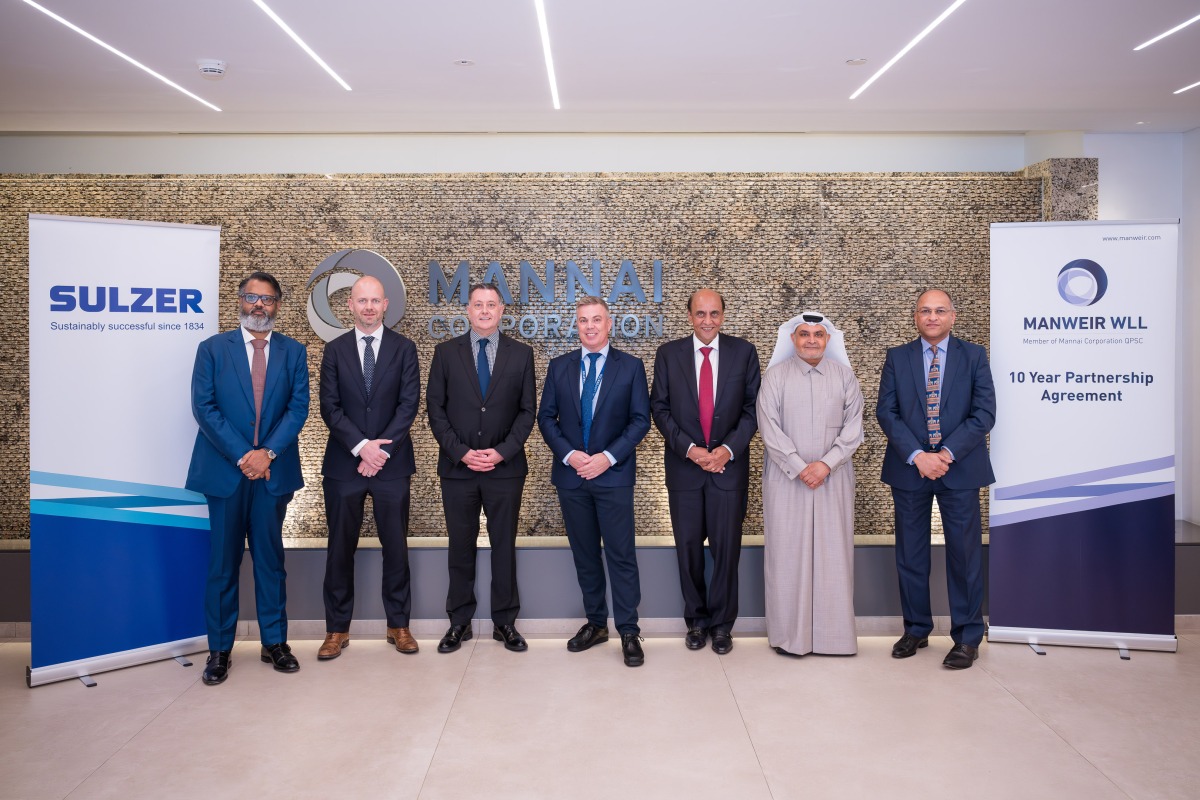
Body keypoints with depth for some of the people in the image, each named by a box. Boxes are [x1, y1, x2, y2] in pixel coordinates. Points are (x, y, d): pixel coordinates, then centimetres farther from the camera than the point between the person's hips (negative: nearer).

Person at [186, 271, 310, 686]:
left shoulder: (293, 351, 8)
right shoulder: (212, 349, 4)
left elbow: (298, 407, 0)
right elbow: (204, 407, -4)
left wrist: (267, 453, -13)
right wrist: (242, 456, -12)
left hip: (273, 472, 1)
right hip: (223, 471, -1)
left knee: (270, 558, 9)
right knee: (222, 563, 4)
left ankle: (274, 642, 19)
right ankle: (219, 649, 15)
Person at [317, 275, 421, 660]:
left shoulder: (404, 348, 4)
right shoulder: (334, 350, 6)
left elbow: (409, 403, -4)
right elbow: (330, 407, -1)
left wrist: (381, 448, -13)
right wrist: (361, 446, -14)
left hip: (392, 462, -1)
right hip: (344, 463, 1)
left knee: (395, 546, 6)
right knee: (340, 548, 6)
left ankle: (399, 625, 18)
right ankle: (337, 629, 18)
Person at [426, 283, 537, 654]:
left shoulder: (521, 353, 4)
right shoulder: (446, 352, 4)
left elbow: (527, 410, 2)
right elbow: (435, 408, 1)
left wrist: (502, 452, -10)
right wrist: (462, 452, -9)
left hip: (505, 467, 0)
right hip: (457, 467, 0)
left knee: (504, 545, 7)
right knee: (460, 546, 9)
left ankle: (505, 621, 19)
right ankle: (459, 621, 21)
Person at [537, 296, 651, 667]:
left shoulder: (631, 366, 1)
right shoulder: (559, 366, 8)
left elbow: (640, 420, -2)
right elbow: (546, 417, 6)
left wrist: (608, 457, -13)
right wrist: (568, 454, -9)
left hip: (614, 474, -3)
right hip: (571, 475, 3)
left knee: (621, 554, -1)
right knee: (584, 554, 11)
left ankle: (628, 632, 8)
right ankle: (596, 623, 24)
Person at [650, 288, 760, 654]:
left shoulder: (744, 352, 1)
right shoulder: (668, 354, 2)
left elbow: (752, 408, 1)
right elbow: (660, 408, 1)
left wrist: (728, 449, -11)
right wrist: (689, 449, -10)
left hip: (729, 463, 0)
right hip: (684, 464, 1)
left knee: (727, 547, 4)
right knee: (689, 546, 8)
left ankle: (722, 622, 20)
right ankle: (696, 619, 24)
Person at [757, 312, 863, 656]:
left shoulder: (844, 375, 6)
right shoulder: (776, 375, 0)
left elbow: (853, 428, 1)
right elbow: (770, 428, -6)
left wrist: (825, 464, -11)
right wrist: (800, 468, -12)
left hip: (833, 478, 2)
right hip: (786, 477, -1)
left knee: (833, 552, 3)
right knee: (787, 553, 1)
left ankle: (834, 632, 14)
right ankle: (789, 634, 10)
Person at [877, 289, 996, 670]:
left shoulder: (974, 356, 4)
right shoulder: (896, 358, 6)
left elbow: (984, 413, -4)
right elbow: (886, 412, -2)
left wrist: (947, 453, -15)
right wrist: (917, 456, -14)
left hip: (959, 469, -1)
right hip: (909, 469, 1)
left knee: (964, 553, 4)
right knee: (910, 554, 9)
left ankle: (967, 637, 16)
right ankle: (916, 629, 24)